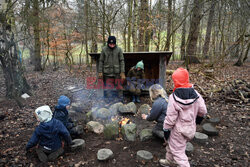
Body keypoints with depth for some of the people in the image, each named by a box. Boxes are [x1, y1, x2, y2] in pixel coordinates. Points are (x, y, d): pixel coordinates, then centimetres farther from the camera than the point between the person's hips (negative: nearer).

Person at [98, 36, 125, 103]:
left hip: (117, 73, -1)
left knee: (118, 87, 3)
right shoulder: (104, 49, 3)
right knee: (108, 89, 4)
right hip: (107, 73, 1)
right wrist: (100, 71, 1)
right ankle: (109, 102, 17)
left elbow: (122, 61, 0)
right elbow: (101, 61, 6)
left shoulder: (119, 49, 1)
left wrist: (122, 72, -6)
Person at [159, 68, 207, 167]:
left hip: (178, 130, -8)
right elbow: (202, 111, 2)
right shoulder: (195, 94, -6)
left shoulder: (174, 97, -25)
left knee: (178, 152, 8)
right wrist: (198, 120, 21)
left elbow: (170, 117, -21)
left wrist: (166, 130, -8)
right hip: (191, 128, 8)